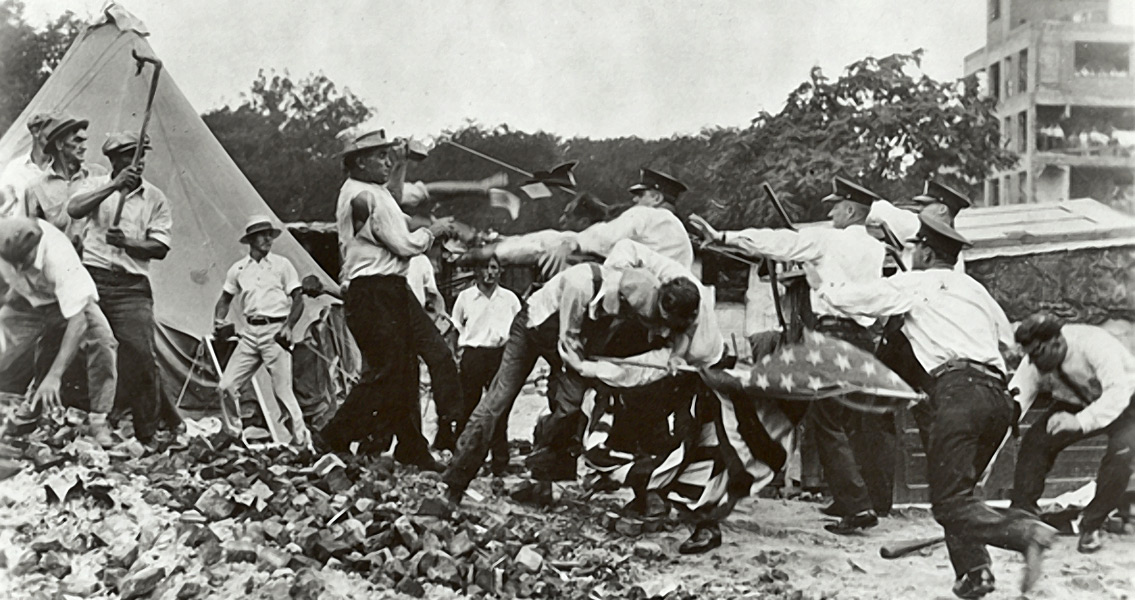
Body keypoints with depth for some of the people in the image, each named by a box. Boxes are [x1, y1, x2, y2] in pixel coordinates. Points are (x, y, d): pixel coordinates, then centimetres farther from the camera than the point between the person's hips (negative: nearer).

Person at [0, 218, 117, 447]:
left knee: (103, 342, -30)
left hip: (70, 297, -3)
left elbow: (77, 319, -40)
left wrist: (54, 377, -44)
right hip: (25, 301, 4)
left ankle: (98, 420, -18)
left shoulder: (59, 256, -40)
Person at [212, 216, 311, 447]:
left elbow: (298, 300, 0)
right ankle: (232, 434, 16)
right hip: (251, 332, 4)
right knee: (227, 386, -1)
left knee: (282, 390, -5)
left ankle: (301, 439, 7)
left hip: (276, 331, -4)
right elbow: (225, 299, 21)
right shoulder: (238, 269, 11)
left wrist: (288, 326, -14)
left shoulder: (282, 265, 1)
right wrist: (219, 321, 2)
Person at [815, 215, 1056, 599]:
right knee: (955, 491, 15)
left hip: (960, 391, -7)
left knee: (949, 502, -10)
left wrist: (823, 287, 31)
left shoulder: (916, 284, 10)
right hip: (999, 397, 7)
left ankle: (1025, 532, -29)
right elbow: (1009, 339, 33)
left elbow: (858, 298, 12)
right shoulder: (975, 289, 28)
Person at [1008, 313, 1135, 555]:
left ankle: (1091, 527, -13)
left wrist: (1081, 421, -55)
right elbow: (1016, 396, -21)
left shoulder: (1093, 343, -36)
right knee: (1034, 442, -15)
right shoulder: (1035, 363, -19)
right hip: (1076, 403, 5)